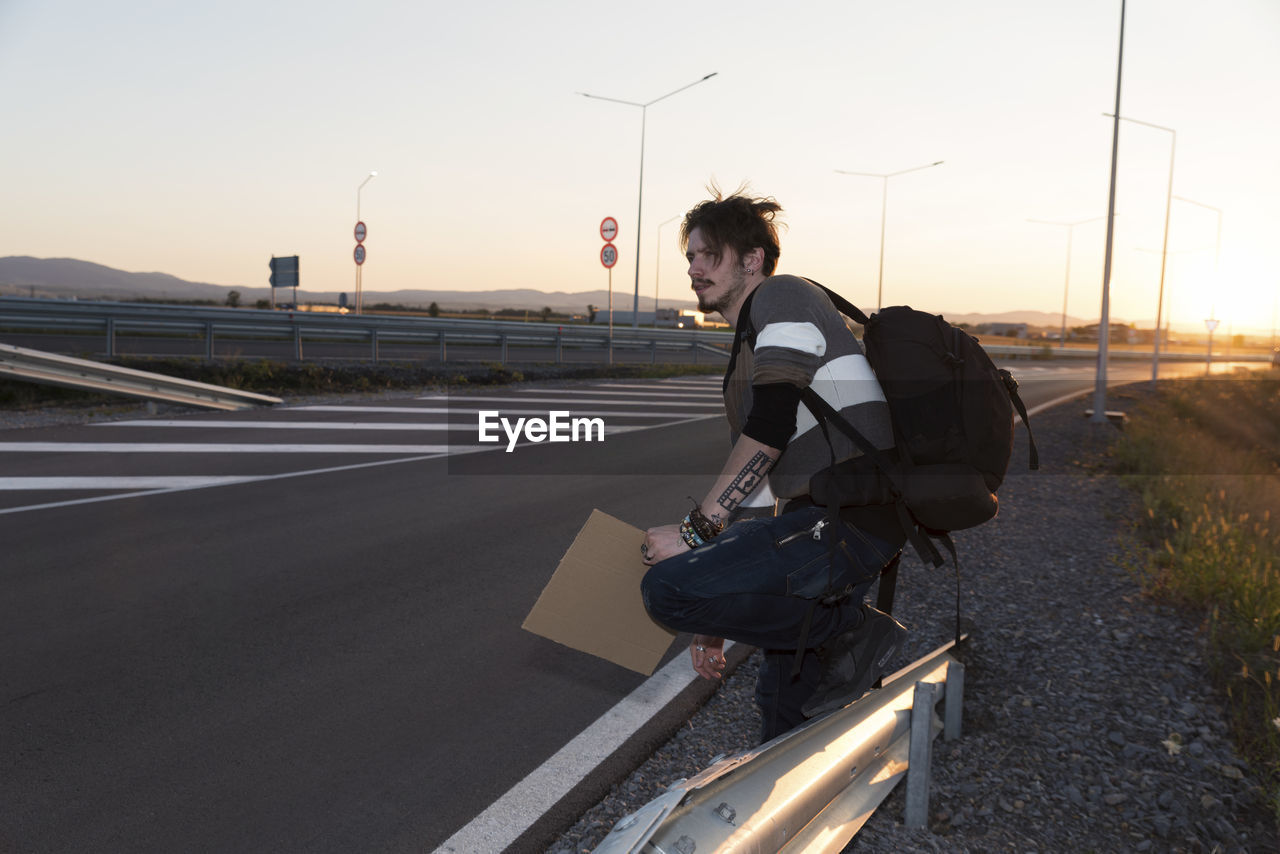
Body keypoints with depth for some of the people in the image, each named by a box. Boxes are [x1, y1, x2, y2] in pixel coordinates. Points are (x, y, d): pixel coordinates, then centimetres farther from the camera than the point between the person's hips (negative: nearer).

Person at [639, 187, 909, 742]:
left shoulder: (784, 297, -1)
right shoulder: (747, 354, 26)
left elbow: (771, 427, -17)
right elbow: (752, 487, 24)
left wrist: (696, 530, -15)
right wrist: (716, 622, 22)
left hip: (848, 523, -10)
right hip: (824, 527, 10)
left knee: (667, 588, -21)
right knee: (785, 702, 16)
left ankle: (851, 630, -6)